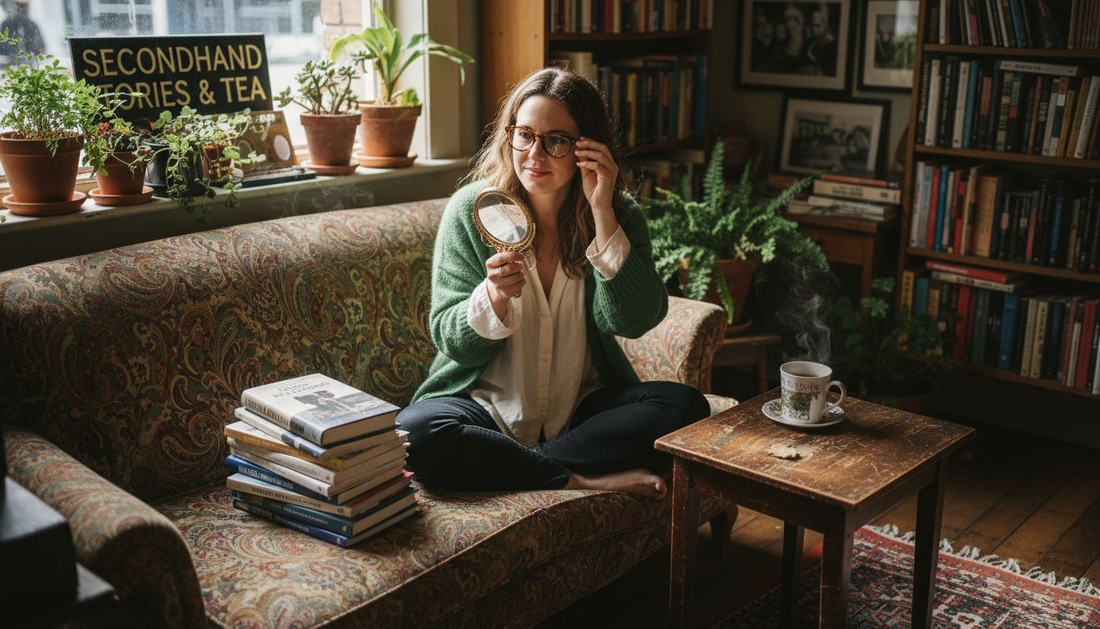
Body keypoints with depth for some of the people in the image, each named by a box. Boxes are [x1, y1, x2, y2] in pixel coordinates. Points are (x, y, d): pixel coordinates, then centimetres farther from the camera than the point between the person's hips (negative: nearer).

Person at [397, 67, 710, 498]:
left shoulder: (619, 215, -2)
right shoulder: (471, 209, -6)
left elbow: (632, 321, -17)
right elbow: (451, 342, -7)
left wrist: (602, 213, -22)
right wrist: (493, 296, -29)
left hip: (583, 406, 2)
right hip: (488, 405, -1)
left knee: (687, 408, -23)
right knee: (416, 432, -32)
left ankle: (506, 467, -20)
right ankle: (586, 480, -19)